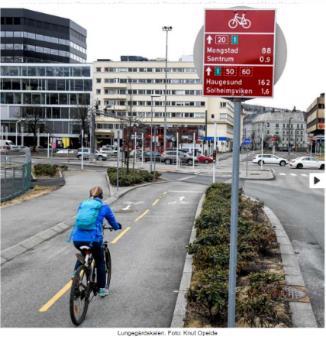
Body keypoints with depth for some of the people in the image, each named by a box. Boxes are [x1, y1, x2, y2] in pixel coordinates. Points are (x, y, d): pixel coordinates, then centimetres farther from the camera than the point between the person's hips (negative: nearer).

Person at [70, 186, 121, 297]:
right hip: (94, 239, -3)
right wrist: (118, 226, 43)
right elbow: (114, 223, 19)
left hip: (77, 239, 4)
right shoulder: (104, 207, 9)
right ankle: (102, 289, 26)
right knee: (100, 262, 22)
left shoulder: (82, 204, 18)